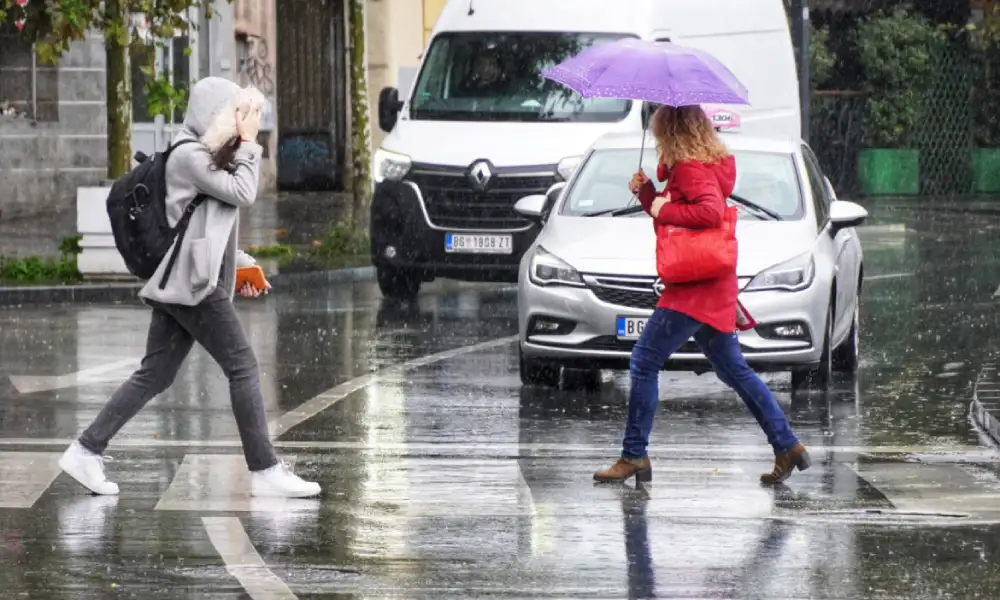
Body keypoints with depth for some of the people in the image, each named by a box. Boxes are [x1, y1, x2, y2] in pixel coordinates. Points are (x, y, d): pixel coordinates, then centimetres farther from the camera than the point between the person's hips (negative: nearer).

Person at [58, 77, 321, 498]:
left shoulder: (204, 155, 20)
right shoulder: (188, 155, -12)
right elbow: (242, 193, -15)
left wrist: (238, 264, 17)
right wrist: (248, 142, -6)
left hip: (183, 286, 10)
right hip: (195, 284, -10)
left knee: (154, 376, 8)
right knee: (243, 367, -7)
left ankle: (86, 451, 6)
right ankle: (266, 471, -6)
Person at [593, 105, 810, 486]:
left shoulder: (692, 169, -13)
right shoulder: (690, 168, 18)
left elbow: (711, 211, -30)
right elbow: (671, 220, 27)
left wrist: (664, 210, -19)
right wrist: (647, 193, 14)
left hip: (695, 290, -10)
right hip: (711, 291, 10)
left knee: (644, 364, -7)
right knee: (734, 370, 13)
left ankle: (634, 457, -7)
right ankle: (786, 446, 11)